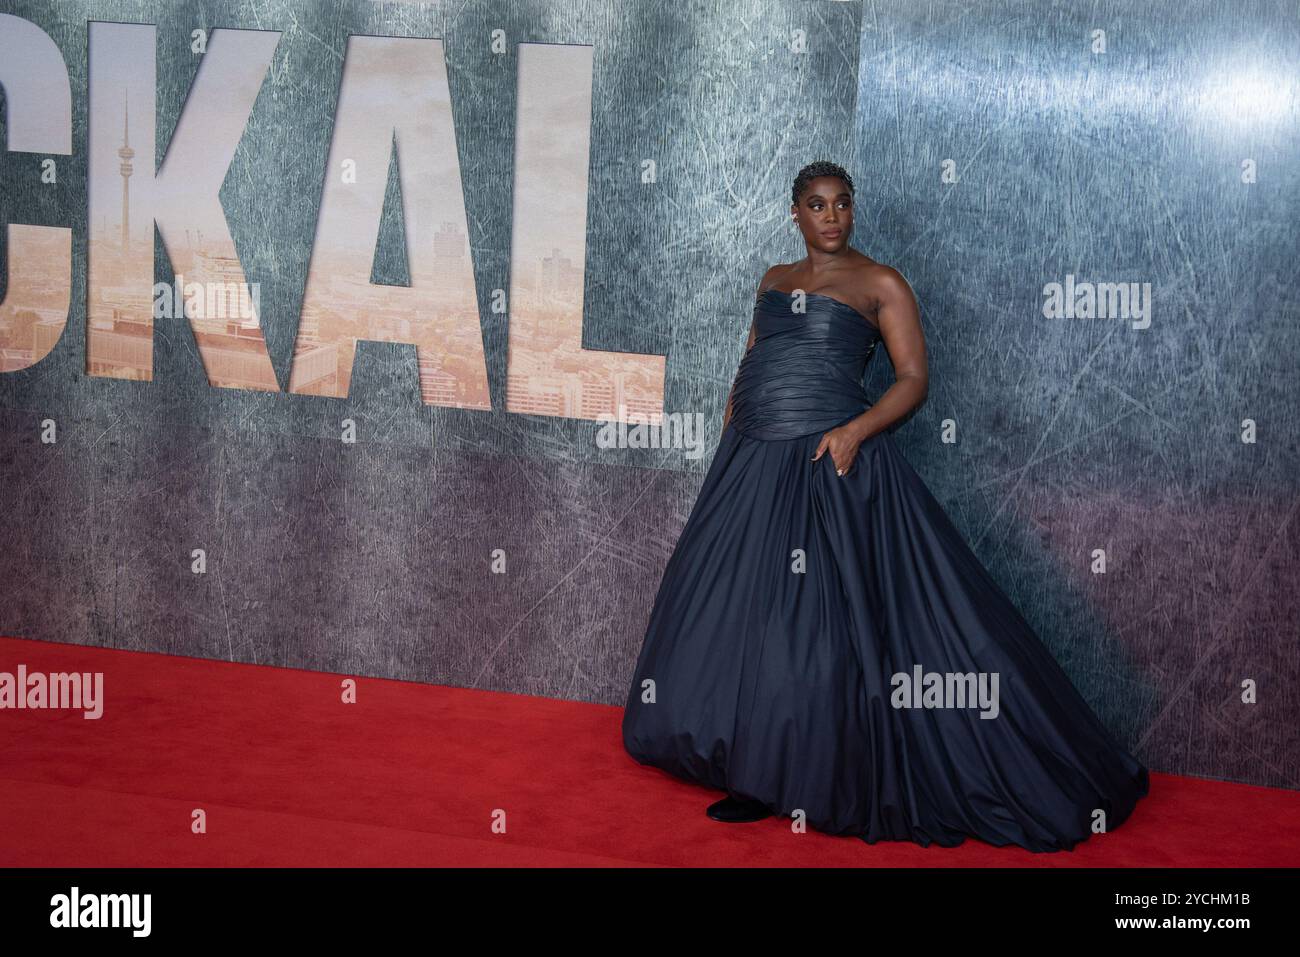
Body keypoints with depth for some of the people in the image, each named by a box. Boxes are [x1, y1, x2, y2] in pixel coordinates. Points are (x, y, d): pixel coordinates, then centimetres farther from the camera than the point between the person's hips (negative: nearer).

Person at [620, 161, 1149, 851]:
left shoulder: (880, 284, 1)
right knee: (739, 612, 6)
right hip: (750, 466, 6)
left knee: (816, 623, -6)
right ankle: (760, 775, 17)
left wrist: (857, 429, -19)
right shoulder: (774, 280, 18)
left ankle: (819, 782, 5)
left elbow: (914, 380, -4)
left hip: (830, 466, -6)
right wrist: (730, 425, 10)